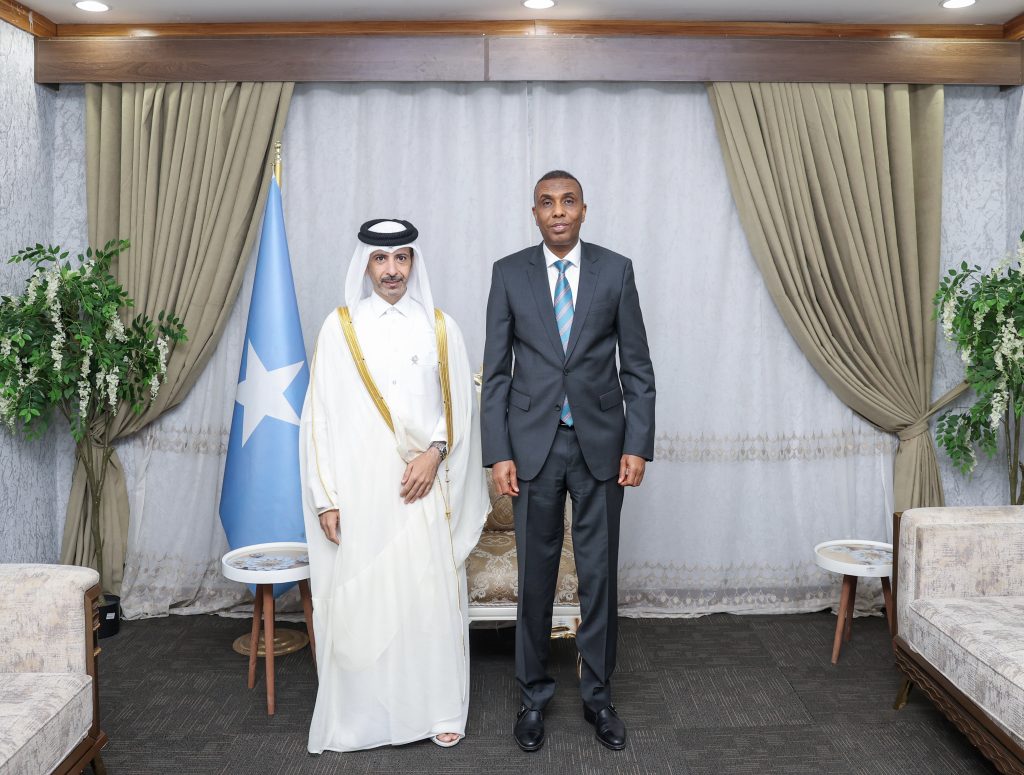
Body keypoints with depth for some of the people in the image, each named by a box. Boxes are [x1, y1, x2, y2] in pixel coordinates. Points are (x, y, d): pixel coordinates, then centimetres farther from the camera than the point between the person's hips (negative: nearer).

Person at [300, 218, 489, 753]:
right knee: (358, 601, 2)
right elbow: (320, 416, 1)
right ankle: (360, 715, 18)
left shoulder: (440, 328, 6)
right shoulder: (339, 328, 2)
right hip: (359, 492, -1)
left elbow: (461, 406, 7)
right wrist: (326, 498, -4)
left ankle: (439, 708, 21)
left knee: (431, 597, 5)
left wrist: (436, 453, -11)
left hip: (424, 489, 1)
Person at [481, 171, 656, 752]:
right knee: (537, 574, 9)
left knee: (600, 574, 8)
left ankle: (598, 695, 25)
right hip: (534, 444, 0)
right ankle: (535, 693, 26)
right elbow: (496, 371, 1)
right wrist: (499, 452, -5)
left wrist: (638, 444, -4)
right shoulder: (509, 273, 2)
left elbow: (638, 366, 3)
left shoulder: (616, 270, 2)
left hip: (600, 443, 0)